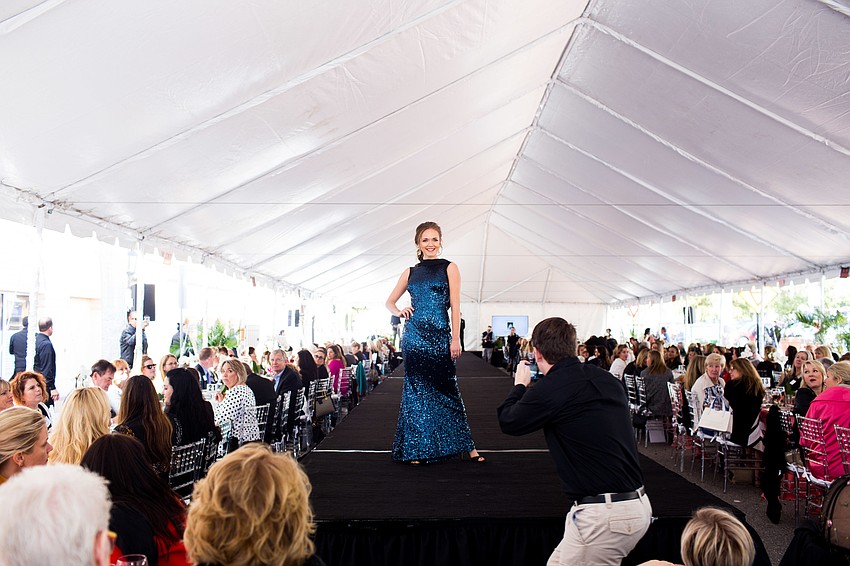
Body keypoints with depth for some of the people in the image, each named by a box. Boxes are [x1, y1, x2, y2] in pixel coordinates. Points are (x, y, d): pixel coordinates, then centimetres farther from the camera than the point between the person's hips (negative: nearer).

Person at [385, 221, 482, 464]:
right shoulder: (410, 272, 11)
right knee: (417, 389, 5)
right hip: (414, 335, 2)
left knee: (447, 389, 2)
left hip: (440, 335, -2)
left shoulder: (449, 268, 3)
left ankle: (466, 446, 12)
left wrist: (455, 339, -10)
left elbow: (455, 306, -3)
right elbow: (390, 301, 20)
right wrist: (399, 312, -2)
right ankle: (417, 449, 14)